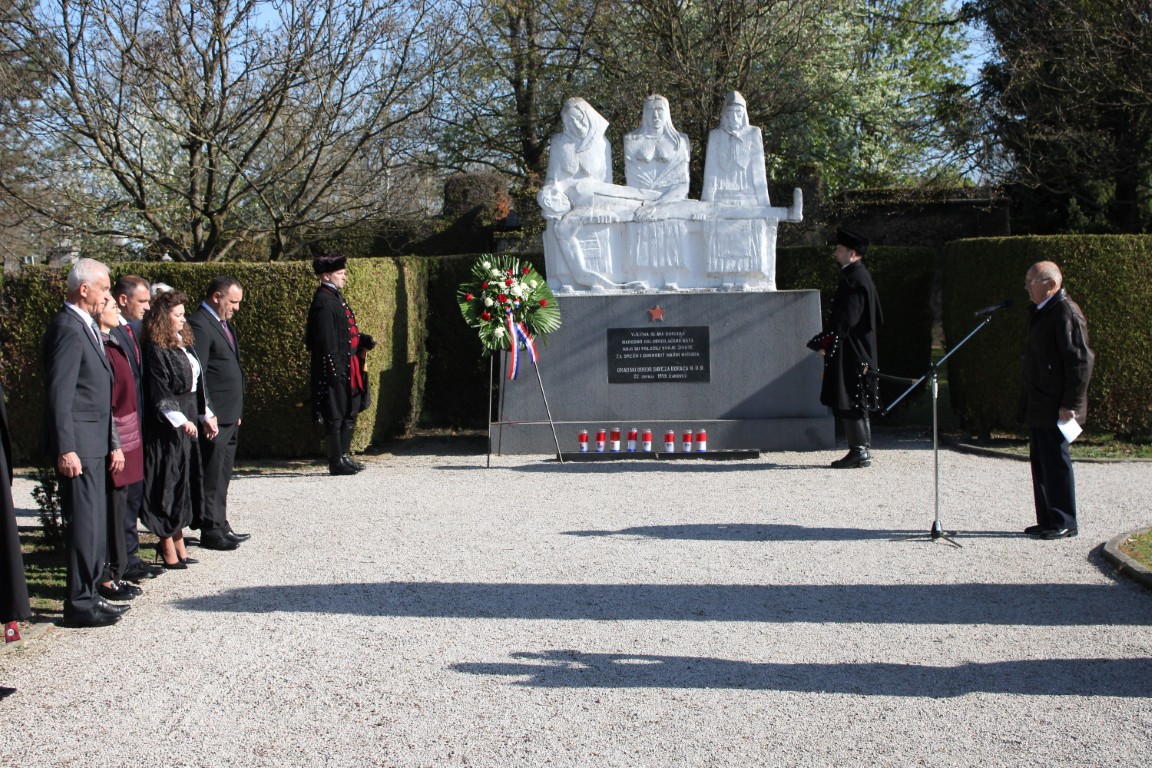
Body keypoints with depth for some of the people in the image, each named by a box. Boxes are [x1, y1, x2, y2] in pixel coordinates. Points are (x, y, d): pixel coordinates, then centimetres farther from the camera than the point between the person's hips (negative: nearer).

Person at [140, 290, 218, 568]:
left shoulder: (184, 344, 13)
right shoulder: (155, 351, -13)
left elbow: (197, 383, 18)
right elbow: (159, 394, -18)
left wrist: (206, 415, 15)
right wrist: (180, 421, -22)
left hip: (188, 423, 9)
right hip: (167, 428, -9)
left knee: (183, 482, 12)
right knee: (169, 481, -3)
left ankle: (177, 541, 20)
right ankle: (168, 547, 5)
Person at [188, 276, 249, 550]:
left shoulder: (224, 323, 16)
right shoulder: (199, 325, -14)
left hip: (229, 416, 10)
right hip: (214, 416, -10)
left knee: (222, 477, 16)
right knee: (212, 477, -2)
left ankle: (220, 526, 25)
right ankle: (211, 531, 5)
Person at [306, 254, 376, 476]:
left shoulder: (336, 297, 16)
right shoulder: (324, 302, -15)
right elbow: (327, 340, -20)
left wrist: (363, 340, 7)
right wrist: (336, 369, -22)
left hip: (349, 368, 10)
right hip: (336, 368, -10)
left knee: (350, 412, 15)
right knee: (336, 415, -3)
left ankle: (344, 456, 23)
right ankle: (336, 462, 3)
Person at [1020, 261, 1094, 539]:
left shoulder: (1066, 312, -15)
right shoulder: (1039, 311, 16)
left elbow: (1081, 360, -19)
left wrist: (1070, 404, -20)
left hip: (1056, 408, -10)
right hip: (1038, 406, 10)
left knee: (1056, 461, -4)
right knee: (1040, 462, 13)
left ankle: (1065, 523, 5)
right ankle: (1047, 520, 21)